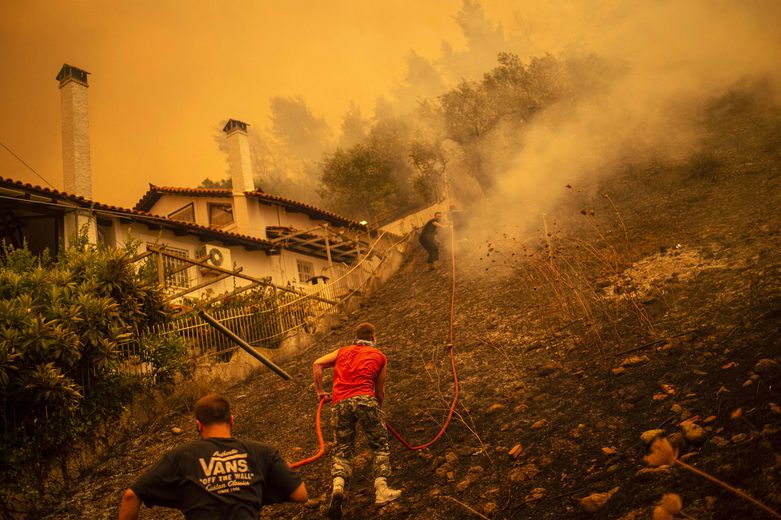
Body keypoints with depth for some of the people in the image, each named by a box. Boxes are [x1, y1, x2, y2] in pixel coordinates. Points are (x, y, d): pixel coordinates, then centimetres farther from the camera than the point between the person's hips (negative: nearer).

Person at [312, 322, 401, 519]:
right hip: (364, 399, -2)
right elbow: (380, 391, 23)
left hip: (339, 403, 3)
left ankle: (338, 486, -18)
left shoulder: (342, 351, 26)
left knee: (342, 450, 8)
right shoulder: (379, 356, 21)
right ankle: (381, 489, -6)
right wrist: (378, 409, 40)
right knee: (380, 445, 9)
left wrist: (319, 390, 21)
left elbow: (317, 364, 13)